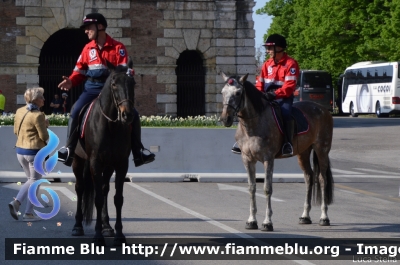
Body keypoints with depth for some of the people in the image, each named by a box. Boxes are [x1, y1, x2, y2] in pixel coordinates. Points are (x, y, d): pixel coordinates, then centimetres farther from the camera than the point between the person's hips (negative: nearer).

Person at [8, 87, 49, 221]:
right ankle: (29, 213, 9)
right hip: (34, 151, -7)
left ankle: (16, 202, 5)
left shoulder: (19, 111, 5)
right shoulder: (38, 115, -18)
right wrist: (45, 125, 1)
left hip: (20, 150, 7)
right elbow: (44, 137, -15)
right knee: (35, 181, 6)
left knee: (31, 179, 22)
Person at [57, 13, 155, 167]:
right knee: (75, 112, -20)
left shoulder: (117, 47, -4)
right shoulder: (88, 49, 5)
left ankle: (138, 152, 2)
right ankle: (69, 150, -11)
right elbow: (80, 71, 10)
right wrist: (71, 82, -10)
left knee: (133, 114, -11)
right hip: (92, 89, 1)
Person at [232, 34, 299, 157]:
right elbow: (260, 84, 15)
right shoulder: (267, 64, 12)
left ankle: (288, 143, -30)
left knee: (286, 113, -35)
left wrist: (274, 94, -27)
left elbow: (290, 86, -17)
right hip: (266, 97, 7)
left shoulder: (290, 63, -9)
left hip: (283, 97, -7)